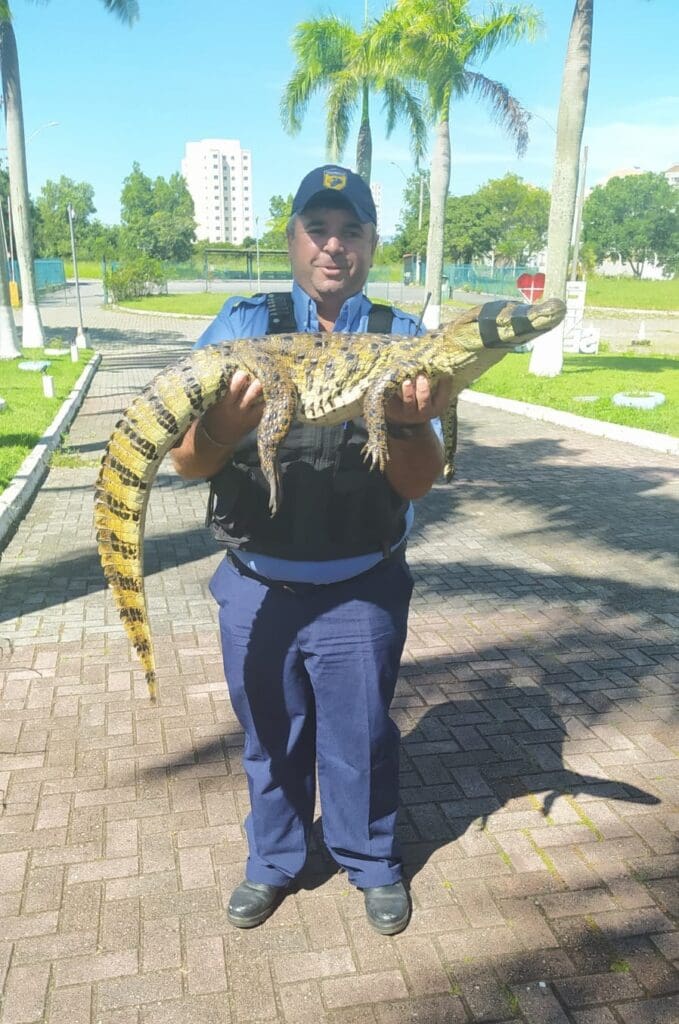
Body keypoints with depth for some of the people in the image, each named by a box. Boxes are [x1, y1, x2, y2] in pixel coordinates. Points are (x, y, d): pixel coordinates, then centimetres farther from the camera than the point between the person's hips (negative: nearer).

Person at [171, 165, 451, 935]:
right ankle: (273, 860, 45)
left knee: (361, 738, 15)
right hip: (256, 587, 1)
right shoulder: (242, 325, -2)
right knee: (269, 735, 19)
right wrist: (223, 428, -32)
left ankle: (373, 864, 42)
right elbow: (188, 462, -9)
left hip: (362, 590, -1)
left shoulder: (401, 341, -3)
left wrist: (410, 424, -32)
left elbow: (420, 480, -10)